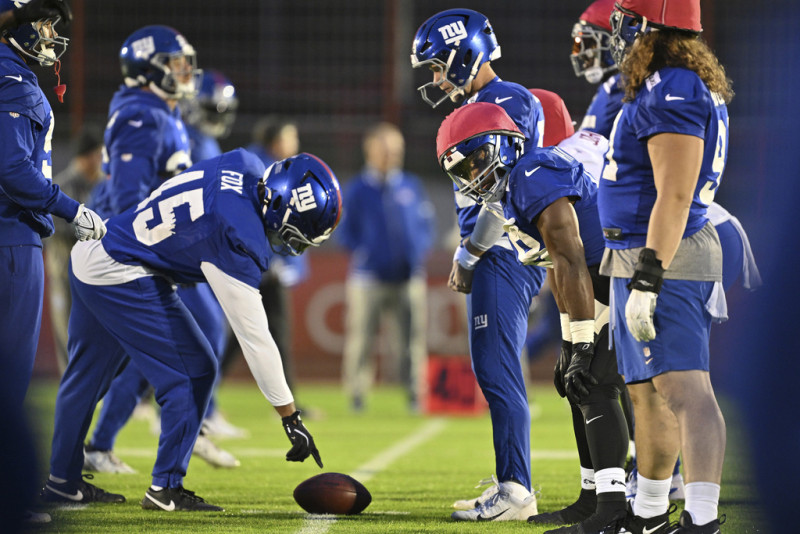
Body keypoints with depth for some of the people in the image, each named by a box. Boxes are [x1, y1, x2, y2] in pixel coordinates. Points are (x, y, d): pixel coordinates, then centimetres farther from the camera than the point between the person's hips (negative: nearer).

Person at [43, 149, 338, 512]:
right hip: (123, 279, -10)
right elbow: (253, 335, -24)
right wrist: (290, 418, -20)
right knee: (193, 371, -4)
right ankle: (166, 488, 1)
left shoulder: (246, 166, -6)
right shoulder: (237, 240, -27)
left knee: (87, 373, 21)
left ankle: (62, 482, 34)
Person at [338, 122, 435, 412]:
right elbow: (346, 232, 4)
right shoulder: (356, 189, 3)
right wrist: (363, 253, -10)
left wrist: (420, 250, -2)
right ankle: (357, 396, 6)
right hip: (369, 279, -2)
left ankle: (414, 394, 7)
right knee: (361, 339, -3)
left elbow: (427, 225, 14)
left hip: (409, 277, 2)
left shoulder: (411, 185, 11)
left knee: (411, 339, 0)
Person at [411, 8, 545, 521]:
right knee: (496, 372, 12)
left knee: (498, 372, -10)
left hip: (504, 256, -10)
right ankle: (512, 486, 16)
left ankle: (516, 492, -10)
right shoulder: (480, 105, 17)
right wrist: (467, 256, 18)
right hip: (498, 255, 10)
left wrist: (468, 257, -13)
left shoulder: (507, 103, -14)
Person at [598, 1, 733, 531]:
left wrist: (647, 282, -25)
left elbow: (674, 198, -23)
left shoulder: (674, 94, -18)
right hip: (641, 260, 11)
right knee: (648, 392, 20)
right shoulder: (668, 89, 14)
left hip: (663, 258, -11)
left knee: (684, 388, -17)